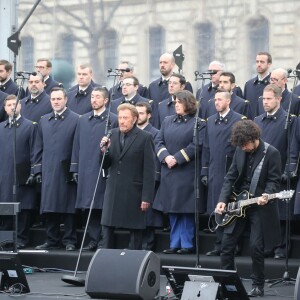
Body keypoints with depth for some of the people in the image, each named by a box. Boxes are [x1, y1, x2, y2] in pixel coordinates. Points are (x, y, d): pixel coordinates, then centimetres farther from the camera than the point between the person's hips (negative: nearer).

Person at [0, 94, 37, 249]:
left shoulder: (30, 126, 2)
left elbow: (34, 151, -2)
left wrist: (33, 172, -8)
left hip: (22, 176, -4)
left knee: (23, 209, -1)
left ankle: (21, 238, 4)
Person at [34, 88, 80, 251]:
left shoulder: (76, 120, -1)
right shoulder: (44, 121, 14)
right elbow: (39, 147, 16)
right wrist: (38, 169, 8)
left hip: (67, 171, -4)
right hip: (48, 172, 5)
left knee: (68, 207, -1)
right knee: (49, 208, 6)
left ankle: (70, 241, 5)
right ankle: (52, 241, 14)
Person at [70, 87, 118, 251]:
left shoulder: (113, 120, -1)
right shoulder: (83, 120, 14)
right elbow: (77, 145, 14)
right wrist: (75, 169, 10)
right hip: (86, 170, 5)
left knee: (104, 207, -4)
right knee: (88, 207, 6)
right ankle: (93, 240, 13)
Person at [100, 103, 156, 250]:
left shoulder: (145, 138, -6)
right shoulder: (113, 135, 9)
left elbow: (149, 170, -8)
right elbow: (105, 165, 10)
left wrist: (147, 197, -12)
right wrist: (104, 151, -11)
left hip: (133, 192, -4)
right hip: (113, 190, 4)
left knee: (135, 230, 3)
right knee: (107, 227, 3)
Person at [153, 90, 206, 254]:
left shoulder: (198, 123, -2)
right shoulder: (168, 121, 14)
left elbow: (196, 146, -10)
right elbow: (159, 142, 8)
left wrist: (177, 159, -15)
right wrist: (165, 157, -10)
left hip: (187, 172, -5)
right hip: (169, 173, 5)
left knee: (186, 209, -2)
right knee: (172, 210, 7)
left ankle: (187, 244, 4)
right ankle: (175, 243, 12)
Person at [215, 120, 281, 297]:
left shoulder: (272, 153, -11)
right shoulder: (240, 151, 5)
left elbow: (274, 181, -10)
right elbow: (231, 177, 8)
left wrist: (266, 196, -29)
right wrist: (223, 200, -3)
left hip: (260, 207, -5)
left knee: (256, 247, -6)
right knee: (227, 244, 5)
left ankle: (258, 286, 8)